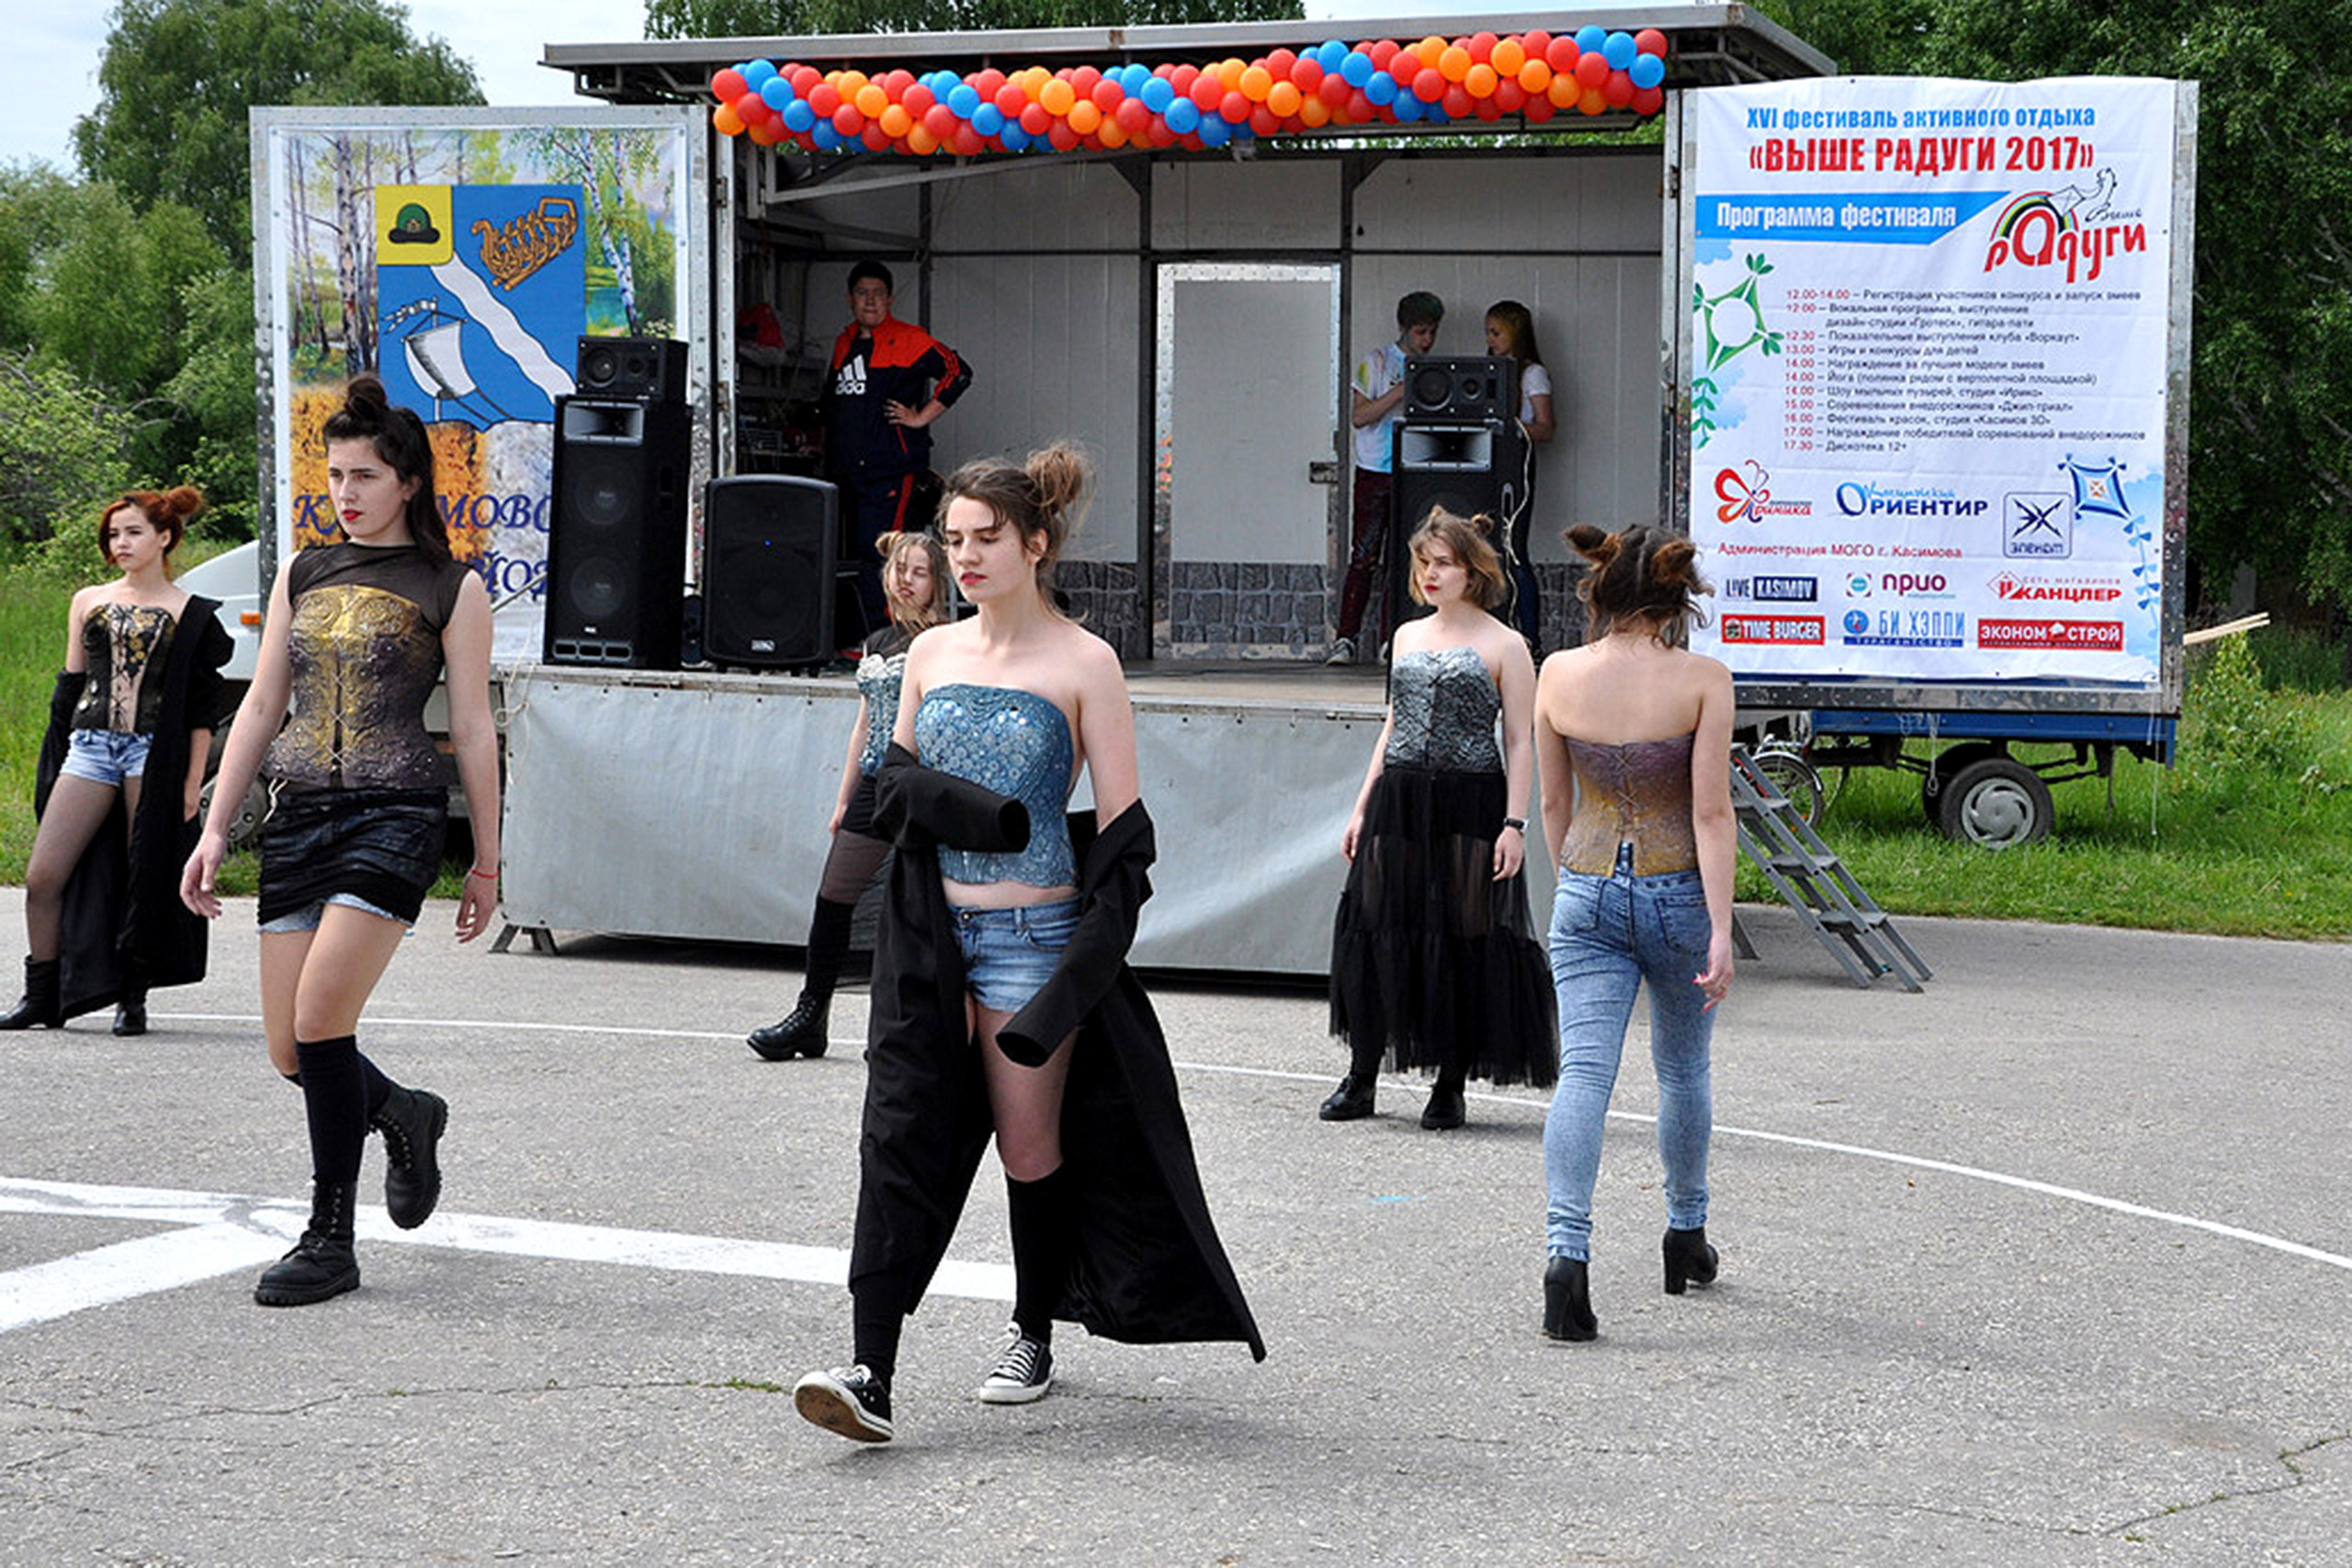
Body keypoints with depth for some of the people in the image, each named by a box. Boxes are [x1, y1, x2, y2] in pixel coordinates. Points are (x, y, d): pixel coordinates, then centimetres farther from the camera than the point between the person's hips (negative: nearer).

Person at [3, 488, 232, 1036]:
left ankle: (132, 999, 8)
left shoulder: (190, 614, 5)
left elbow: (202, 706, 3)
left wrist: (193, 780, -4)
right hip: (90, 745, 3)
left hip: (154, 751, -3)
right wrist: (56, 765, 14)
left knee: (145, 879, -2)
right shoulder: (89, 603, 15)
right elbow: (70, 684, 18)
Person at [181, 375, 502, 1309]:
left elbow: (472, 729, 4)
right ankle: (405, 1115, 31)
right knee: (289, 1050, 0)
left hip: (396, 812, -5)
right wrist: (214, 828, 11)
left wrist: (486, 862, 4)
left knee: (320, 1020, -18)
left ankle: (330, 1240, -8)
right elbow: (260, 708, 17)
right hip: (298, 813, 5)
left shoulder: (451, 588, 3)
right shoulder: (302, 575, 16)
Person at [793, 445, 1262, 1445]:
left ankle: (1032, 1335, 28)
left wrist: (1082, 966, -14)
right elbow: (894, 786, 15)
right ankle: (871, 1374, -14)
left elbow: (1121, 824, -4)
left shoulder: (1083, 663, -3)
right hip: (930, 930, 3)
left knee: (1030, 1144, 5)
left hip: (1034, 934, -3)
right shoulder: (932, 653, 10)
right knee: (901, 1131, -9)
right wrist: (985, 816, -7)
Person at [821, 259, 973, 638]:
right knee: (854, 553, 7)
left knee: (875, 554, -16)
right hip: (846, 471, 7)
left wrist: (921, 417, -9)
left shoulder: (908, 340, -3)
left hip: (891, 468, -7)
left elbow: (957, 372, -9)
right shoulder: (844, 344, 19)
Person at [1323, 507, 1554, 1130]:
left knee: (1462, 942, -1)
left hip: (1469, 806, -5)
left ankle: (1450, 1085, 9)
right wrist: (1362, 808, 14)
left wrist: (1515, 825, -12)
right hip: (1399, 803, 5)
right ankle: (1360, 1081, 11)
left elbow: (1520, 744, -4)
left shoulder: (1503, 646, -2)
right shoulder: (1408, 636, 14)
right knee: (1373, 933, 2)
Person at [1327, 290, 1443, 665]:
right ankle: (1346, 638, -5)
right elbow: (1359, 416, -8)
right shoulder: (1376, 363, 0)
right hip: (1376, 472, -3)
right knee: (1364, 559, -6)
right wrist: (1402, 391, -16)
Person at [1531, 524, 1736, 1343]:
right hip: (1677, 892, -1)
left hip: (1588, 896, 1)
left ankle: (1566, 1252, -23)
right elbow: (1710, 812, -13)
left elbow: (1555, 802, 8)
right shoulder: (1702, 679, -10)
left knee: (1583, 1074, -5)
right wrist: (1721, 931, -11)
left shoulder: (1559, 674, -2)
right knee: (1683, 1071, 19)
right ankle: (1685, 1237, 35)